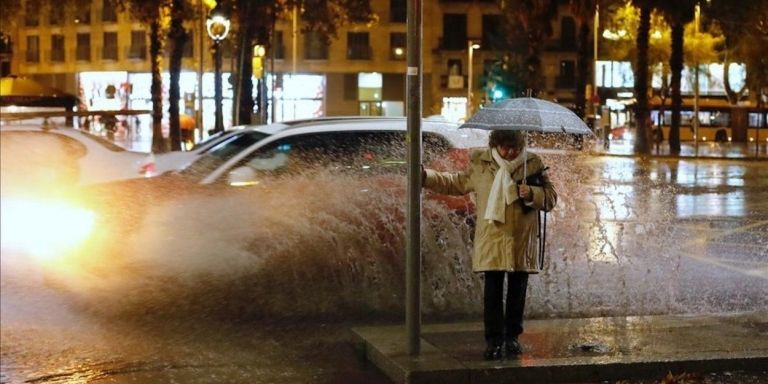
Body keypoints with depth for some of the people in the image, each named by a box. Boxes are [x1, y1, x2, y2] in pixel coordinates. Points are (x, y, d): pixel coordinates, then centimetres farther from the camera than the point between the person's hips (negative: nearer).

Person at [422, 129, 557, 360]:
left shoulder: (533, 164, 1)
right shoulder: (479, 162, 2)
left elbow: (551, 198, 3)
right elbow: (457, 183, 17)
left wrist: (533, 194, -17)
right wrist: (427, 176, 10)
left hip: (522, 241, 1)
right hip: (491, 240, -1)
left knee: (517, 292, 10)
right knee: (492, 292, -2)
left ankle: (512, 337, 22)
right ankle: (493, 339, 6)